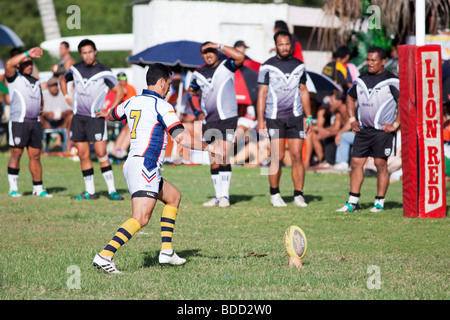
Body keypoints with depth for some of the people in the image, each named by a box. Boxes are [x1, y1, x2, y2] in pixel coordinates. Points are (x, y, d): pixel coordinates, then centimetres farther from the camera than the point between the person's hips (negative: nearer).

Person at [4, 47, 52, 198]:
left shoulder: (35, 82, 21)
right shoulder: (15, 78, 1)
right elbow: (9, 64, -20)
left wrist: (40, 107, 11)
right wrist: (27, 53, -19)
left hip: (35, 122, 6)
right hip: (18, 122, -6)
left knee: (35, 155, 5)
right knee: (16, 153, -4)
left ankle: (38, 188, 8)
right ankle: (13, 188, 1)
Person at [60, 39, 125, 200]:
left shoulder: (103, 72, -7)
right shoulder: (75, 69, 7)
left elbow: (120, 91, -5)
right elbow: (63, 79, 27)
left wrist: (109, 111, -9)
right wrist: (66, 97, 13)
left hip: (96, 117, -5)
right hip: (78, 118, 5)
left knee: (101, 154, -11)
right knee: (83, 155, 4)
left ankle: (112, 191, -8)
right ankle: (90, 192, 11)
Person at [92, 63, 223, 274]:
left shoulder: (132, 102, 13)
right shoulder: (161, 106, -10)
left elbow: (110, 116, 34)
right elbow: (182, 138, -17)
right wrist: (210, 148, -9)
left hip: (132, 164, 10)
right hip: (145, 167, -10)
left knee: (173, 197, 23)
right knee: (141, 218, -17)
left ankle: (166, 251, 17)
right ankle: (105, 255, -28)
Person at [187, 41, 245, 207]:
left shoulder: (226, 66, -3)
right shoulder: (198, 74, 10)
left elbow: (240, 57, -23)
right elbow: (191, 92, 26)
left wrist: (220, 46, -17)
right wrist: (197, 112, 12)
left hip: (227, 119, -5)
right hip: (208, 121, 5)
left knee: (223, 159, -13)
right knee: (214, 162, 7)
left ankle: (225, 196, -8)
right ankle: (218, 196, 14)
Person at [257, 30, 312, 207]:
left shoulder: (299, 66, 11)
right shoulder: (267, 67, -1)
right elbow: (262, 93, 0)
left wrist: (308, 116, 13)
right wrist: (260, 119, -6)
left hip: (295, 116, 3)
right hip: (274, 118, -3)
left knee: (297, 156, -3)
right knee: (277, 156, -7)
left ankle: (298, 195, 1)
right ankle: (274, 194, 8)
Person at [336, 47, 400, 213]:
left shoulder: (391, 81, -7)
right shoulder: (361, 81, 12)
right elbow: (350, 97, 28)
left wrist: (395, 124, -11)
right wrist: (352, 119, 17)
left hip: (383, 130, -6)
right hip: (362, 130, 6)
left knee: (381, 164, -5)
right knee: (356, 162, 3)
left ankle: (380, 202, 3)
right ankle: (353, 202, 7)